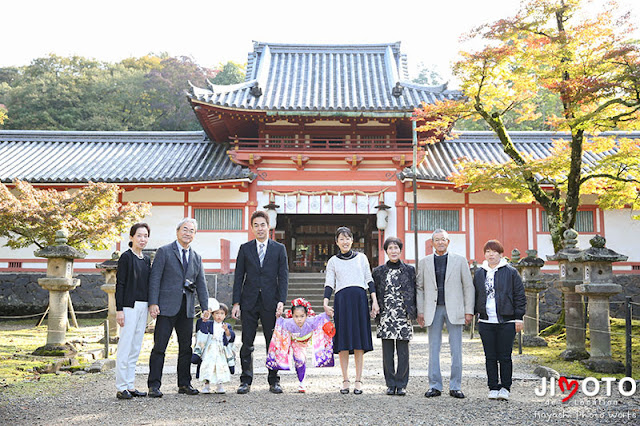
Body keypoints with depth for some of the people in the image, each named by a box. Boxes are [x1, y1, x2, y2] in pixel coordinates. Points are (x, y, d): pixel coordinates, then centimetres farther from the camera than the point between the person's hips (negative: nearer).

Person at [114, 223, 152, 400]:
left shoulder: (146, 259, 14)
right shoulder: (126, 257, -6)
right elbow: (120, 284, -9)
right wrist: (119, 309, -14)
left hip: (143, 306, 7)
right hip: (130, 305, -7)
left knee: (135, 348, 10)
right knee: (125, 346, -5)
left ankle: (130, 386, 16)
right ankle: (121, 388, 2)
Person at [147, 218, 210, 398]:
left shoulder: (196, 258, 16)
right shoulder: (164, 252, 1)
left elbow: (201, 285, 14)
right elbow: (155, 278, -5)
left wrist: (205, 307, 5)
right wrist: (153, 303, -14)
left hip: (187, 308, 5)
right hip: (167, 306, -5)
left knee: (186, 347, 9)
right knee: (159, 347, -3)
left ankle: (184, 383, 18)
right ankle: (154, 385, 3)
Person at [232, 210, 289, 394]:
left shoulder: (279, 249, 7)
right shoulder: (245, 249, 8)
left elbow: (283, 277, 3)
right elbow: (238, 277, 7)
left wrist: (281, 301, -8)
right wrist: (236, 303, -1)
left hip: (270, 303, 0)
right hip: (249, 302, 1)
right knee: (247, 343, 2)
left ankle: (274, 381, 14)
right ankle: (246, 381, 11)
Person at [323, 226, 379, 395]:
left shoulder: (361, 257, 13)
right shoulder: (333, 261, 12)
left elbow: (369, 280, 11)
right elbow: (329, 284, 5)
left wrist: (375, 301, 2)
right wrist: (325, 303, -8)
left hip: (360, 299, 0)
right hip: (341, 300, 0)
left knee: (359, 340, 0)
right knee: (343, 341, -1)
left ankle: (358, 381, 6)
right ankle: (345, 381, 7)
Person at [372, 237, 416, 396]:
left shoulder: (409, 270, 6)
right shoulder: (379, 271, 8)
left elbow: (414, 292, 7)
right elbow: (375, 293, 11)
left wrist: (414, 312, 1)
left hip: (403, 316, -1)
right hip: (386, 316, 1)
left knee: (403, 352, 1)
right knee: (387, 352, 3)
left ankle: (401, 385, 10)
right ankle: (391, 385, 13)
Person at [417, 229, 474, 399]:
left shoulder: (460, 261, 6)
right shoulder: (424, 262, 9)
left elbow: (468, 287, 5)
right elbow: (419, 287, 10)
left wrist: (469, 311, -2)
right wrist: (420, 311, 3)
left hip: (454, 310, -1)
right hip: (433, 310, 1)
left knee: (456, 350, 1)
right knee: (433, 349, 4)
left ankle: (455, 387, 10)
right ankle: (435, 386, 11)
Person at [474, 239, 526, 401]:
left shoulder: (511, 272, 1)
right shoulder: (479, 273, 12)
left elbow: (520, 296, 1)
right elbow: (475, 295, 18)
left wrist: (519, 318, -3)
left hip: (506, 321, -3)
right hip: (486, 322, 3)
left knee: (505, 356, 1)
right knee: (490, 357, 6)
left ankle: (505, 388, 12)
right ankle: (493, 388, 14)